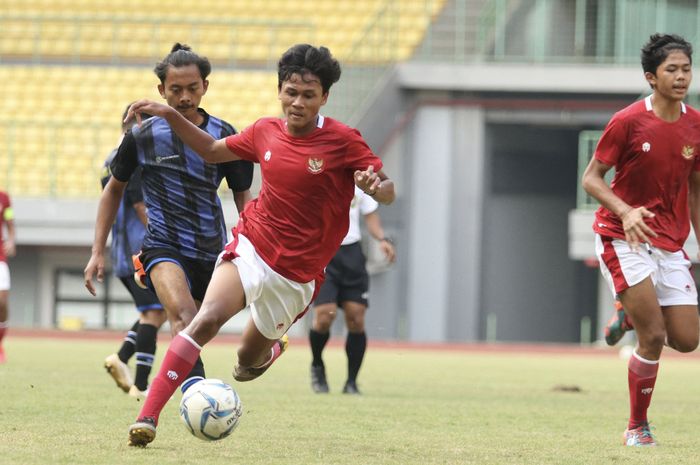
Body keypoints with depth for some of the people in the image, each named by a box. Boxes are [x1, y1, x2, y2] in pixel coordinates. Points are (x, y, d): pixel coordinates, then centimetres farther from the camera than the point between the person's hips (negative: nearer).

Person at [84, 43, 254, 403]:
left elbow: (243, 197, 13)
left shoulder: (224, 136, 2)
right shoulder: (143, 137, -1)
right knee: (182, 312, -31)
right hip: (163, 248, -4)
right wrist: (97, 252, 11)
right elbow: (114, 188, 14)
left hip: (212, 252, 4)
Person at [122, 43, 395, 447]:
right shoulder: (266, 132, 1)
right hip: (251, 248, 1)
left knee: (248, 361, 11)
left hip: (297, 274, -1)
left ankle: (269, 350, 52)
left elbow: (388, 193, -7)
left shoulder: (343, 141, -10)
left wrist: (376, 184, -32)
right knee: (207, 319, -25)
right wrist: (170, 115, 8)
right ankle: (148, 417, -30)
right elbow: (213, 150, 19)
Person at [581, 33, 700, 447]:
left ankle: (633, 311, 31)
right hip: (623, 238, -5)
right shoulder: (628, 121, -11)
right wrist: (626, 211, -25)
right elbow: (591, 178, -8)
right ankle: (638, 427, 2)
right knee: (654, 336, -15)